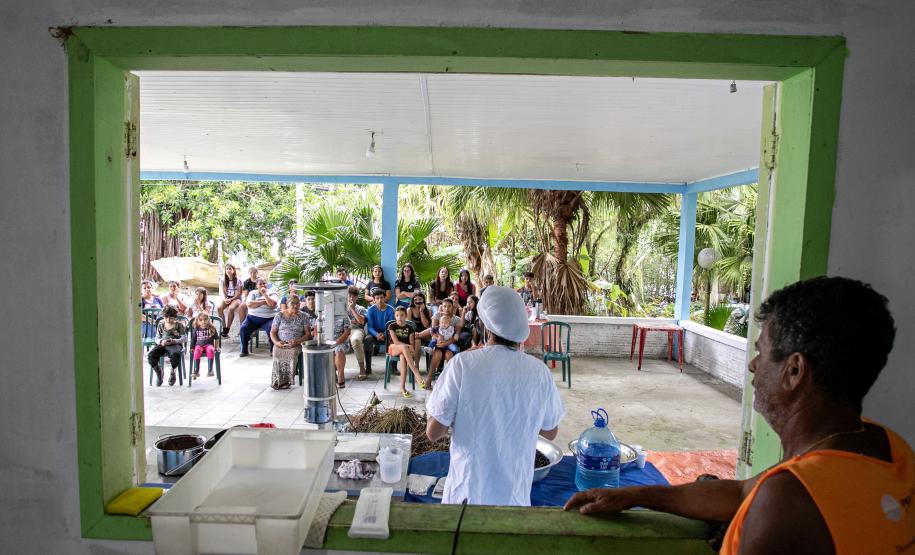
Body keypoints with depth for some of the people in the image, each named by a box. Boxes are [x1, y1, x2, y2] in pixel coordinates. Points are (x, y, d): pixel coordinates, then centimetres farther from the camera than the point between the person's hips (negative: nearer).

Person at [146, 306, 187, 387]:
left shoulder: (178, 325, 4)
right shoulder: (161, 324, 13)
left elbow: (184, 338, 0)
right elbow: (157, 337, 15)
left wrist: (174, 341, -18)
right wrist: (161, 341, -10)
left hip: (175, 344, -3)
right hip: (163, 345, 4)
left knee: (175, 354, -40)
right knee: (150, 355, -27)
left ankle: (173, 372, -10)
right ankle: (158, 372, 2)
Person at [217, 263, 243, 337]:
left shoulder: (238, 280, -5)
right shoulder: (223, 280, 7)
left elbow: (239, 293, -7)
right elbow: (222, 292, 6)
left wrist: (231, 299, -17)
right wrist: (225, 299, -14)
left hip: (236, 298, -4)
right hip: (226, 298, 4)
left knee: (231, 308, -34)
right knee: (219, 308, -26)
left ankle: (227, 329, -26)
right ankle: (223, 327, -19)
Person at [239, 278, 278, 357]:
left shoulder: (272, 293, 7)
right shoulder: (253, 293, 13)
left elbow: (273, 304, -13)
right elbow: (249, 304, -6)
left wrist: (264, 294, -9)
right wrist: (263, 302, -8)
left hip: (268, 319, -2)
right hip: (252, 318, 3)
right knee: (243, 328, -20)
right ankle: (244, 350, -5)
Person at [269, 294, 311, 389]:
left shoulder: (303, 316, 8)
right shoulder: (279, 315, 11)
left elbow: (308, 334, 3)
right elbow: (272, 332, 10)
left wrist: (297, 341, -14)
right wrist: (277, 342, -10)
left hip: (296, 345, -1)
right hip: (280, 344, 1)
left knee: (293, 352, -34)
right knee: (277, 353, -31)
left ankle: (285, 381, -21)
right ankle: (277, 381, -18)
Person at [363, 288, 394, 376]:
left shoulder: (390, 310, -6)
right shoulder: (371, 310, -5)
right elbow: (369, 327, -10)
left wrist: (384, 334, -28)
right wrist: (377, 334, -30)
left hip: (387, 333, 0)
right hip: (374, 333, 0)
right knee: (367, 340, -33)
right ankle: (368, 368, -21)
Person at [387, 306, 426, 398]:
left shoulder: (409, 328, 7)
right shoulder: (392, 326, -1)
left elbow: (411, 343, 2)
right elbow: (396, 341, -12)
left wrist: (412, 350, -19)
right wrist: (408, 346, -23)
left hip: (406, 350, 2)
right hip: (393, 348, -2)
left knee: (403, 356, -37)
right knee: (404, 347, -38)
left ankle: (402, 387, -36)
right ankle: (417, 375, -46)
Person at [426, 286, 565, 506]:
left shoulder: (463, 364, -17)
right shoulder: (540, 371, -9)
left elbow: (433, 432, -13)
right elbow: (551, 432, 5)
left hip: (469, 492, -2)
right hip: (516, 495, 2)